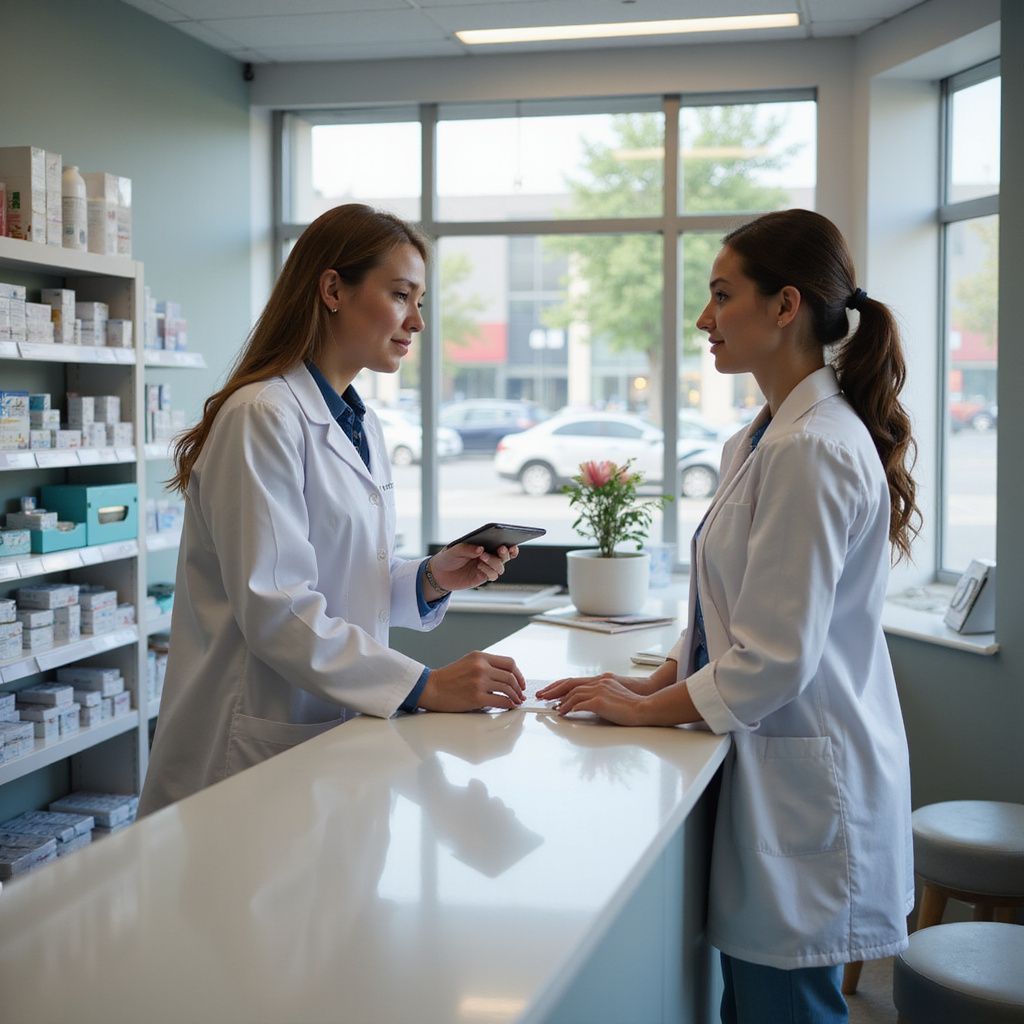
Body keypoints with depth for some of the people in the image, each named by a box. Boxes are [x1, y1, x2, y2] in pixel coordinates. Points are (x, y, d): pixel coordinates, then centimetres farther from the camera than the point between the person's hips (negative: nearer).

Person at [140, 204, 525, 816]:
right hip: (260, 749, -8)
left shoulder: (362, 426, 12)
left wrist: (431, 579, -2)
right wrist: (427, 686, -25)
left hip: (342, 735, 8)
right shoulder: (262, 418, -15)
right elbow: (275, 610, -22)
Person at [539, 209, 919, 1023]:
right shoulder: (767, 438, 12)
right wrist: (654, 682, 5)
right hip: (772, 772, 10)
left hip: (800, 784, -10)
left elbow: (774, 660, -22)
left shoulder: (810, 450, -21)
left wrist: (646, 709, -10)